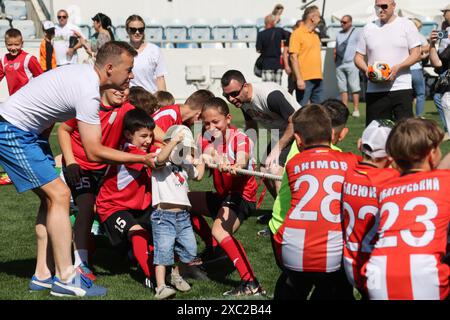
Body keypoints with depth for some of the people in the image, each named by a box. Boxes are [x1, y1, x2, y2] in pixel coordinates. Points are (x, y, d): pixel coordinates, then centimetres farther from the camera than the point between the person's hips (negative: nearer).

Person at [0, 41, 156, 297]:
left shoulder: (85, 73, 4)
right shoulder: (88, 93, -25)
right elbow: (94, 152, -25)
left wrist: (42, 147, 20)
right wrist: (141, 159, -20)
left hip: (27, 132, 10)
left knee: (51, 197, 9)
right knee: (59, 194, -13)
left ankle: (43, 275, 9)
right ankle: (65, 279, -12)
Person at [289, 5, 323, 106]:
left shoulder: (315, 34, 16)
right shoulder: (297, 33, -8)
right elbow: (293, 57, -14)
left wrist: (320, 75, 18)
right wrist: (299, 78, -20)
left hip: (318, 79, 8)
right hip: (304, 79, -8)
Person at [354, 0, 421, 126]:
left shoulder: (406, 25, 5)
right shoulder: (368, 28, 13)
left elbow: (416, 53, 0)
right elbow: (358, 56, 15)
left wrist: (398, 68, -16)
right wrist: (366, 70, -7)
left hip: (401, 88, -3)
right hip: (374, 90, 3)